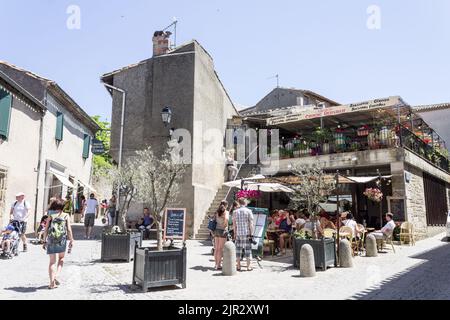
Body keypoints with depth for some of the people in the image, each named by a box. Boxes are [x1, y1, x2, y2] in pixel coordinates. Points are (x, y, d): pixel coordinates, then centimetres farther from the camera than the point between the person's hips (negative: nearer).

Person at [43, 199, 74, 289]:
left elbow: (46, 229, 3)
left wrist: (45, 241, 9)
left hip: (51, 240, 1)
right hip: (62, 239, -1)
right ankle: (56, 276, 2)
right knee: (61, 258, 20)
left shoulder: (50, 215, 6)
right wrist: (71, 241, 2)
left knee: (52, 261, 9)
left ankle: (52, 283, 5)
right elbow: (69, 229, -2)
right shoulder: (66, 215, 4)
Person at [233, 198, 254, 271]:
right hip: (247, 233, -3)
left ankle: (238, 266, 10)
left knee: (238, 249, 7)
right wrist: (251, 234, -3)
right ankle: (249, 266, 4)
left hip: (238, 234, 3)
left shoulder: (236, 212, 6)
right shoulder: (248, 211, -3)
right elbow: (251, 224, -7)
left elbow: (234, 224, 8)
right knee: (248, 249, 3)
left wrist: (235, 233, 15)